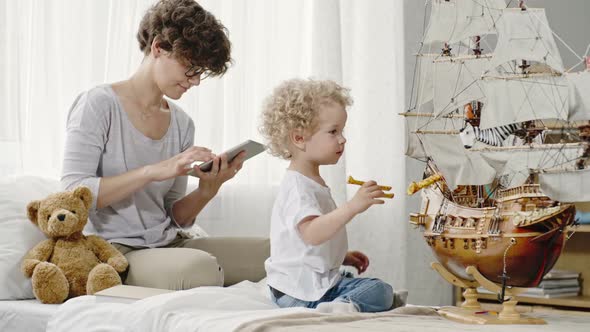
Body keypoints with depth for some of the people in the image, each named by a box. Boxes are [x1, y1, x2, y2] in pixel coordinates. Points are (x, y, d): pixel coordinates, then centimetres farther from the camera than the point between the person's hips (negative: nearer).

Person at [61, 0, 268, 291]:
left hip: (170, 245, 7)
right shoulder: (98, 105, -7)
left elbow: (175, 218, 12)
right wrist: (153, 171, -24)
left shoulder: (182, 123, 12)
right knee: (201, 267, -35)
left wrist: (207, 190, -9)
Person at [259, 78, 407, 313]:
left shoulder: (312, 182, 16)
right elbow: (311, 233, -38)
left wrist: (343, 257, 19)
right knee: (380, 290, -17)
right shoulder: (298, 187, -19)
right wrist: (352, 207, -45)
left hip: (320, 282, 11)